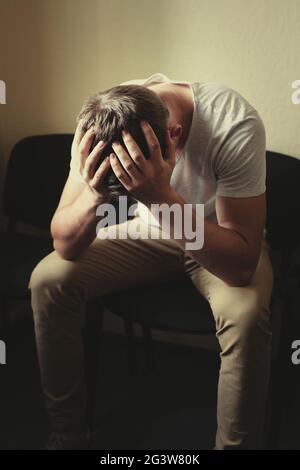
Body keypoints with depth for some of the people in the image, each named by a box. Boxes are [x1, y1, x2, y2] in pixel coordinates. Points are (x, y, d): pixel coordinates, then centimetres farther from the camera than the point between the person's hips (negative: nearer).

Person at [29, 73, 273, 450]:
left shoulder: (235, 126, -33)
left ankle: (236, 444, -9)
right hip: (151, 232, 3)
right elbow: (65, 245, -20)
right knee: (47, 280, -16)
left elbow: (242, 265, -35)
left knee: (245, 314, -35)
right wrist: (94, 194, -41)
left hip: (221, 241, -3)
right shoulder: (99, 123, -23)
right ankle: (66, 429, 3)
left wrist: (163, 196, -46)